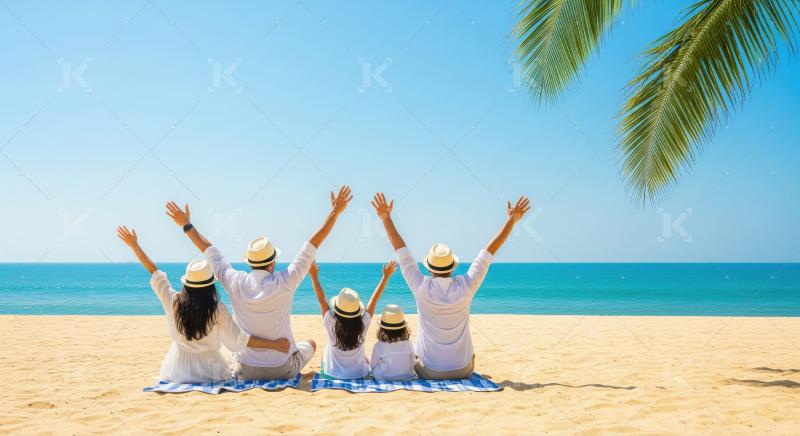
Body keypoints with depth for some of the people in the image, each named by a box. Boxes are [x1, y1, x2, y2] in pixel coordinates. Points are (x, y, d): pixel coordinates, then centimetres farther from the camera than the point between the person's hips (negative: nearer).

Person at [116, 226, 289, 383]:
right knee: (225, 373, 29)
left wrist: (134, 245, 8)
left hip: (177, 370, 4)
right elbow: (238, 340, -17)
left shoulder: (173, 302, -10)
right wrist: (274, 344, -13)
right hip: (208, 369, -4)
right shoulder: (217, 309, -17)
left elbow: (154, 272, 0)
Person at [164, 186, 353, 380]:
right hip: (283, 370, -2)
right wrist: (335, 213, -6)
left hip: (246, 371, 3)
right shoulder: (284, 283, -19)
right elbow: (312, 246, -13)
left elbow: (209, 252, 1)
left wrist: (186, 225, 14)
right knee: (310, 344, 28)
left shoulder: (236, 283, -13)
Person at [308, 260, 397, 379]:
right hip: (359, 376, 0)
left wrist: (314, 276, -3)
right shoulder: (363, 324, -21)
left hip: (332, 375, 0)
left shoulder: (331, 324, -23)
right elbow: (375, 298, -11)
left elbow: (321, 299, -12)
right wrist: (386, 276, -1)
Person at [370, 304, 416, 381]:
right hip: (406, 379, 3)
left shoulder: (378, 346, -17)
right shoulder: (409, 344, -11)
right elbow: (412, 365, 2)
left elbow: (373, 366, -3)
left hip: (383, 379, -3)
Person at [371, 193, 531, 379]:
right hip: (462, 371, 1)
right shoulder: (465, 287, -17)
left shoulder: (422, 288, -18)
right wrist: (512, 220, 0)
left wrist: (386, 217, -2)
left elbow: (401, 249, -10)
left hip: (429, 372, 0)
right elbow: (490, 251, -9)